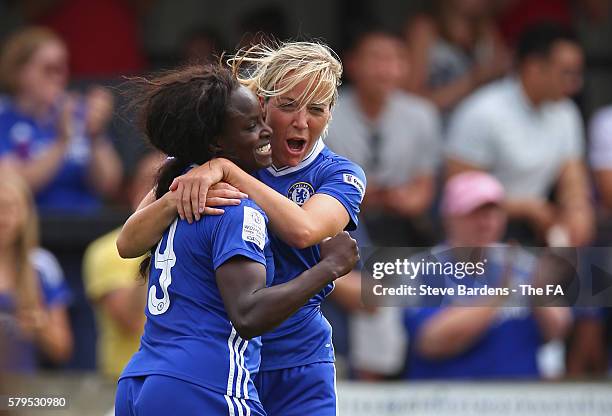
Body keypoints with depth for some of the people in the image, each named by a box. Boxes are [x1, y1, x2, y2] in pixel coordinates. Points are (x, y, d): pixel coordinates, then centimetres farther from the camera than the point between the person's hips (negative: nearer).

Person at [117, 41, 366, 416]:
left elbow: (302, 230, -25)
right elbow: (128, 244, -10)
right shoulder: (204, 159, -2)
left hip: (296, 369, 0)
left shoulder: (339, 174, -2)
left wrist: (225, 170, -28)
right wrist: (176, 201, -30)